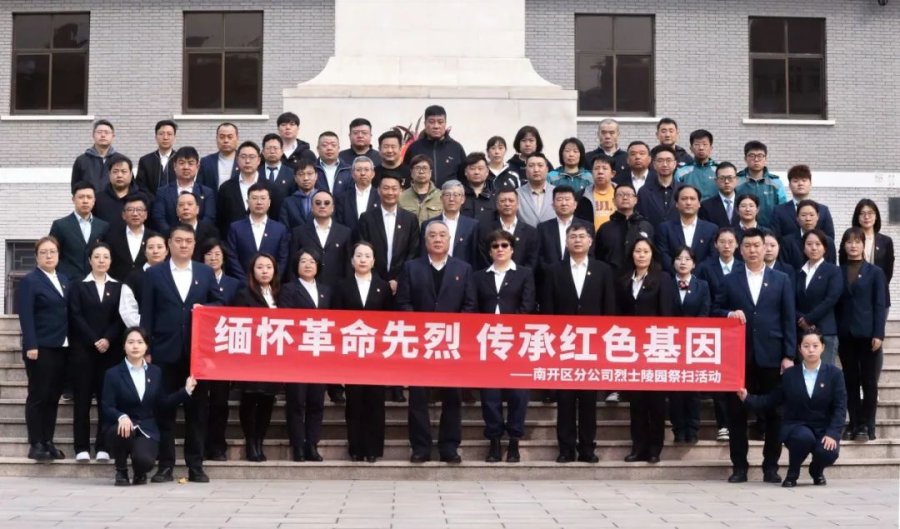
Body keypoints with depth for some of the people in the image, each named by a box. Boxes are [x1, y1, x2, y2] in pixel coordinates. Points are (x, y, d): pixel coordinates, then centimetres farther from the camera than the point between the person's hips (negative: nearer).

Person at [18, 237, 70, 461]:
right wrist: (31, 345, -20)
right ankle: (35, 444, 2)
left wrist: (71, 342, 7)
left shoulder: (64, 280, 15)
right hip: (40, 348, -6)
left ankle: (48, 442, 15)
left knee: (53, 397, 9)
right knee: (38, 396, -2)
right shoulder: (29, 281, -4)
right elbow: (26, 316, -12)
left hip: (62, 347, 6)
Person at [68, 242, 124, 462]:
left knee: (107, 399, -1)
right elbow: (75, 317, -2)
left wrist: (107, 339, -12)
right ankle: (82, 448, 1)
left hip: (110, 350, 1)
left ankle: (103, 447, 3)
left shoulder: (118, 287, 11)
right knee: (82, 399, -2)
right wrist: (94, 341, -12)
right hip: (82, 349, -1)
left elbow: (121, 318, 3)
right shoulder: (78, 286, 8)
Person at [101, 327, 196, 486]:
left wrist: (186, 391, 3)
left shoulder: (156, 372, 8)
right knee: (125, 431, -40)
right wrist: (121, 417, -31)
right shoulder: (113, 373, -2)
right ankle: (121, 471, -8)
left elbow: (162, 403, 11)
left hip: (147, 429, 1)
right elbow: (106, 408, -9)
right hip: (121, 427, -1)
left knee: (145, 460, -29)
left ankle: (140, 473, 15)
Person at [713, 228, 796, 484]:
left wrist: (789, 355, -3)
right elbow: (715, 311, 9)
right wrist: (729, 314, -13)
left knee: (773, 413, 4)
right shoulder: (730, 280, 8)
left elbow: (788, 320, 4)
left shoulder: (781, 280, 7)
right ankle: (739, 466, 11)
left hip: (771, 356, 0)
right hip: (739, 356, 0)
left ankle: (771, 467, 14)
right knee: (737, 412, 3)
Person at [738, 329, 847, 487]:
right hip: (796, 427, -1)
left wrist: (832, 433, -18)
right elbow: (771, 400, 7)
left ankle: (816, 470, 11)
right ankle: (792, 473, -6)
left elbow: (840, 407, -5)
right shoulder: (789, 374, 4)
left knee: (828, 453, -31)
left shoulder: (834, 374, 1)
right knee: (804, 437, -37)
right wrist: (747, 398, -9)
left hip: (823, 428, 1)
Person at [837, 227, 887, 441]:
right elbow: (835, 303, 5)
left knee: (869, 382, 1)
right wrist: (833, 333, -1)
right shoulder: (837, 272, 8)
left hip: (867, 334, -2)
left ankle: (867, 425, 5)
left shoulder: (875, 272, 4)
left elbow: (880, 305, -1)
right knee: (850, 382, 7)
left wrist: (878, 334, -10)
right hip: (845, 335, 2)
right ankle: (854, 423, 13)